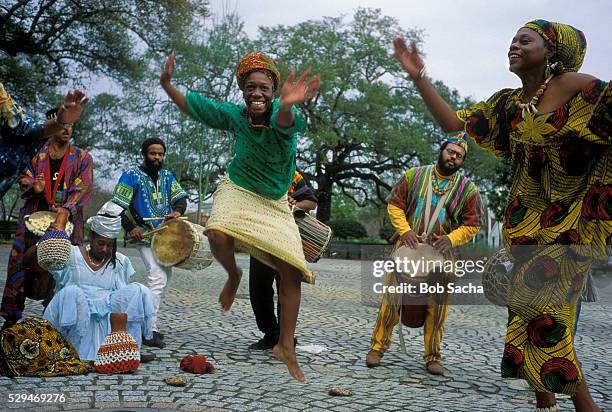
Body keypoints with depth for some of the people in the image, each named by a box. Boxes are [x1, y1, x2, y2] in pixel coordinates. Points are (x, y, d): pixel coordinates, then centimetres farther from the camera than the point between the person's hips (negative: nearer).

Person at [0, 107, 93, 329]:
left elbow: (84, 189, 0)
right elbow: (24, 180, 13)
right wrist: (33, 188, -11)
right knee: (21, 258, -3)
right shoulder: (37, 153, 11)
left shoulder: (82, 157, 7)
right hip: (35, 215, 2)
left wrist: (68, 208, -16)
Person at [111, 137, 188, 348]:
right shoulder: (132, 175, -2)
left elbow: (181, 198, 7)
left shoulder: (167, 175, 14)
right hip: (145, 235, -7)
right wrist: (130, 227, -16)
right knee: (158, 277, -19)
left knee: (165, 278, 11)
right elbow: (117, 206, -6)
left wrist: (177, 211, -15)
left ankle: (151, 323, 25)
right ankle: (149, 330, -15)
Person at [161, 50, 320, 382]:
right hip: (238, 190, 0)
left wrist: (287, 105, -69)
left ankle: (285, 346, 9)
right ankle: (233, 275, 4)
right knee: (218, 235, -34)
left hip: (275, 203, 0)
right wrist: (167, 84, -14)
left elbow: (283, 121, -45)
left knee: (292, 271, -8)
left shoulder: (281, 116, -18)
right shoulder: (235, 115, -9)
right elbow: (191, 105, 3)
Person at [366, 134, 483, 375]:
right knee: (392, 297, -1)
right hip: (408, 246, 0)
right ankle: (378, 346, 13)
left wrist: (451, 238, -13)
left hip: (441, 253, 1)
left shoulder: (468, 189, 4)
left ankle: (433, 357, 18)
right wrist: (405, 230, -10)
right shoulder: (414, 175, 3)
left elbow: (472, 225, 5)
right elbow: (394, 204, 5)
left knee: (437, 306, 4)